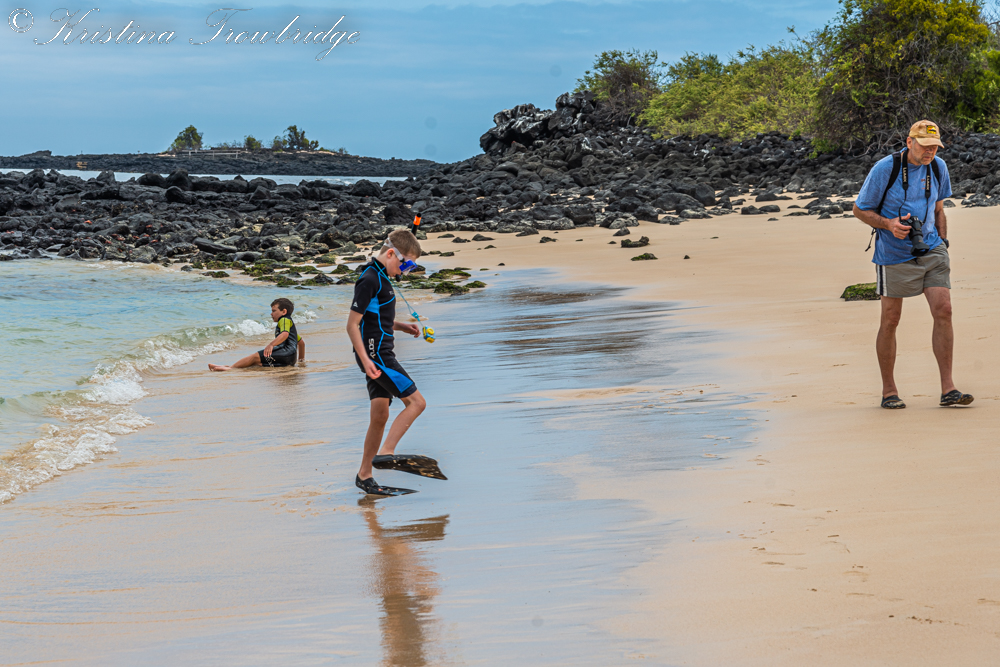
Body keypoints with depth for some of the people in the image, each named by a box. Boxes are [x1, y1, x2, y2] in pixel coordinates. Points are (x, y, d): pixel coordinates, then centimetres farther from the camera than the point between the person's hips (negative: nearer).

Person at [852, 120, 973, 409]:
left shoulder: (938, 167, 4)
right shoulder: (884, 168, -12)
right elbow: (860, 209, -4)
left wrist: (942, 244, 11)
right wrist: (889, 224, -20)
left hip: (930, 250, 4)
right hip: (894, 254, -4)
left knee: (943, 310, -10)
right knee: (890, 320, 1)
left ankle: (948, 390, -8)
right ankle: (889, 392, 14)